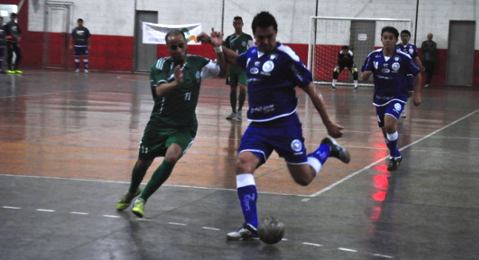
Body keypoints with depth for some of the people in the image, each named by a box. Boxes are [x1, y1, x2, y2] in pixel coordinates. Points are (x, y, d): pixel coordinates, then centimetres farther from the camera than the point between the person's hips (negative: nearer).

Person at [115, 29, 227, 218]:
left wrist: (218, 49, -11)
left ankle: (142, 199, -12)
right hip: (159, 123, 0)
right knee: (143, 162, 13)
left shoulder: (197, 63, -4)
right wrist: (175, 83, -50)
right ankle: (132, 192, 49)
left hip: (185, 126, 0)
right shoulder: (160, 65, -12)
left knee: (171, 156, -27)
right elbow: (160, 91, -28)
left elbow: (223, 72, 5)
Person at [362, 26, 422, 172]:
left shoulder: (403, 57, -12)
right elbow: (364, 76, 0)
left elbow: (417, 75, 0)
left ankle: (394, 156, -4)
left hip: (397, 97, -4)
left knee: (389, 124, -25)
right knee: (385, 130, 13)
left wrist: (417, 94, -5)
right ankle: (396, 156, 38)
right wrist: (365, 75, -23)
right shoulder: (374, 56, -5)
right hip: (380, 98, 4)